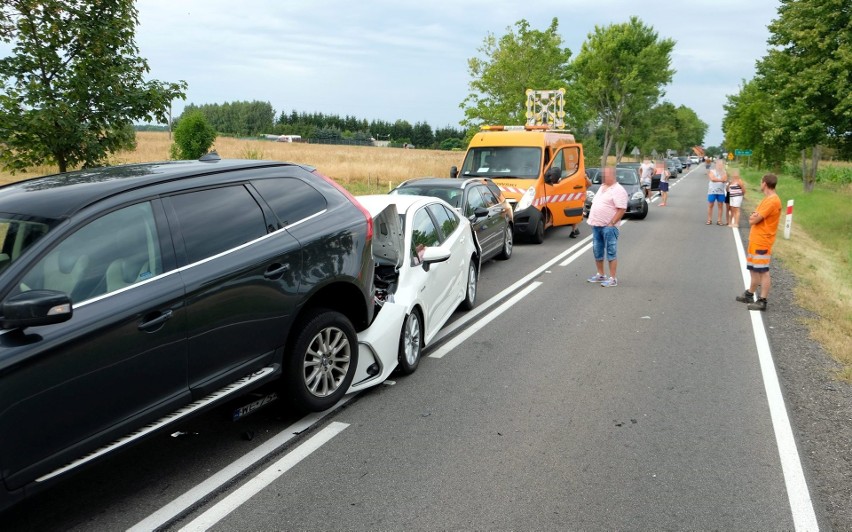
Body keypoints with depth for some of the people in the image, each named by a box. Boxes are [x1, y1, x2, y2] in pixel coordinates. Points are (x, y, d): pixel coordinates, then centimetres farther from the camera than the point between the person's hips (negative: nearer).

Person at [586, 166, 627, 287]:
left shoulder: (618, 190, -12)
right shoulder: (602, 187, 16)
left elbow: (622, 209, -17)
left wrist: (611, 223, -19)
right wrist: (592, 220, 15)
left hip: (608, 227, -9)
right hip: (596, 225, 9)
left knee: (611, 252, -4)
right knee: (597, 251, 14)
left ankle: (613, 278, 0)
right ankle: (600, 275, 27)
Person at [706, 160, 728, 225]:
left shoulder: (724, 173, 7)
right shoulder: (712, 171, 2)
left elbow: (725, 180, -13)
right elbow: (712, 179, -17)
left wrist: (722, 171, -13)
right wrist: (721, 180, -14)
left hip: (721, 192, 2)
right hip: (712, 191, -2)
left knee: (721, 206, 3)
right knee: (710, 205, 2)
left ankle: (719, 220, 8)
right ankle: (709, 220, 8)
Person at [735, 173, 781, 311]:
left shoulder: (772, 201, -18)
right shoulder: (767, 199, 15)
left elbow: (753, 220, -20)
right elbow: (753, 217, 16)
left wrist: (753, 217, 0)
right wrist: (754, 216, -4)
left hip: (762, 242, -10)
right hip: (755, 240, 10)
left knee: (763, 272, -6)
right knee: (753, 269, 18)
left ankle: (762, 301, -3)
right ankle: (750, 294, 29)